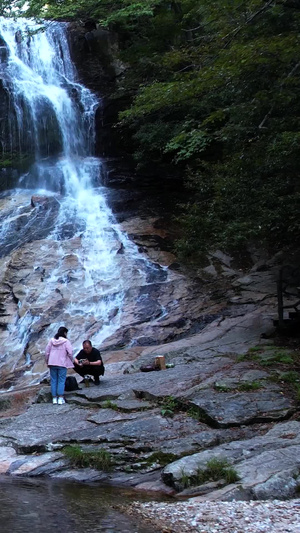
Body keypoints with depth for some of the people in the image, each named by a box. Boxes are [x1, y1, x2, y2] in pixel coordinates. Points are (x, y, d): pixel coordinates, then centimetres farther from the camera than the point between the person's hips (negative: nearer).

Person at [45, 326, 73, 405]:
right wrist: (71, 361, 5)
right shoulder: (66, 341, -6)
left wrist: (47, 361, 16)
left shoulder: (51, 340, 5)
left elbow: (47, 352, 6)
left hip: (52, 363, 4)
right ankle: (60, 398, -3)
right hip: (62, 364, -4)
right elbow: (70, 353, -12)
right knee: (61, 381, 1)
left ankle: (54, 398, 9)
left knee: (53, 380, 8)